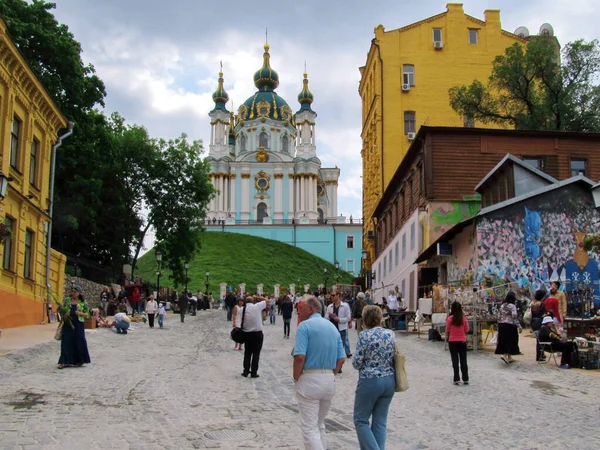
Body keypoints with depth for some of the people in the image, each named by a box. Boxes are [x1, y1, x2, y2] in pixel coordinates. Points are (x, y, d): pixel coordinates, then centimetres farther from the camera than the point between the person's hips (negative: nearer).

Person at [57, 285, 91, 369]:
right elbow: (62, 311, 15)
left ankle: (79, 361, 19)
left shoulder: (83, 302, 3)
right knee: (66, 342, -2)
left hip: (78, 325, -2)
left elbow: (87, 314, 3)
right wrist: (63, 317, -5)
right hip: (67, 324, 2)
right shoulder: (67, 300, 9)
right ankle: (64, 362, 0)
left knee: (79, 342, 3)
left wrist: (80, 313, -15)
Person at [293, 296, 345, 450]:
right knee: (320, 425, 20)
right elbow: (341, 358, 10)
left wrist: (296, 378, -6)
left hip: (310, 379, -7)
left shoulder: (305, 326, -10)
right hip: (329, 380, 7)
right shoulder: (332, 327, 12)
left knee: (310, 427, -2)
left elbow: (300, 357, -19)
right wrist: (331, 375, 15)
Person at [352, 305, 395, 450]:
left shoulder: (364, 335, -12)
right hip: (389, 380, 5)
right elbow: (395, 357, 11)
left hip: (370, 381, -5)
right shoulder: (391, 334, 3)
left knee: (360, 420, 7)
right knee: (380, 422, 12)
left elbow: (357, 363, -11)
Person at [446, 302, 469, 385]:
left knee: (455, 360, 5)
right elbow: (467, 330, 3)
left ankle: (457, 379, 5)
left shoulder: (450, 318, -11)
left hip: (452, 341, -2)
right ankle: (465, 379, 12)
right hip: (462, 341, 2)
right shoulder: (464, 318, -4)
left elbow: (447, 331, -5)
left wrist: (447, 335, 14)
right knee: (463, 360, 9)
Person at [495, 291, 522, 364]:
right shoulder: (512, 306, -11)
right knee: (510, 341, 1)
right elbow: (514, 317, -18)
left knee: (504, 340, 10)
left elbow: (499, 316, 12)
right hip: (510, 325, -7)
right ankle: (505, 355, -12)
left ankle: (509, 357, 18)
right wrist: (519, 326, -17)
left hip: (502, 325, 7)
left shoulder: (502, 305, 9)